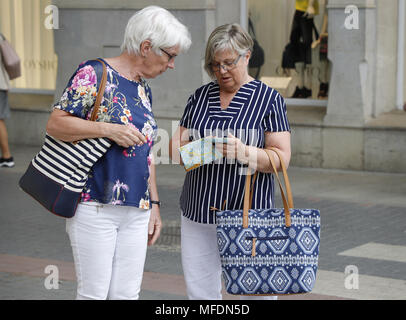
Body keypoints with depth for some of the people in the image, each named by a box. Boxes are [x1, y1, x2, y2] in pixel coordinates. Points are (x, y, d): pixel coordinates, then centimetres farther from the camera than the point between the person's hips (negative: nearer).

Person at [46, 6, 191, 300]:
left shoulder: (143, 88, 16)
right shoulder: (95, 74, -8)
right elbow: (55, 124, -13)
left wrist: (154, 203, 19)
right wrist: (108, 129, -20)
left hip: (136, 210, 7)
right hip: (95, 207, -7)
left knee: (127, 294, 6)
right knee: (94, 293, -5)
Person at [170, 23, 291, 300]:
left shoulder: (269, 99, 1)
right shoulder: (199, 97, 13)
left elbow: (282, 158, -6)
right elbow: (174, 147, 11)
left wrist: (245, 152, -24)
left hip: (247, 213, -4)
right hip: (198, 213, 4)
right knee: (200, 291, 5)